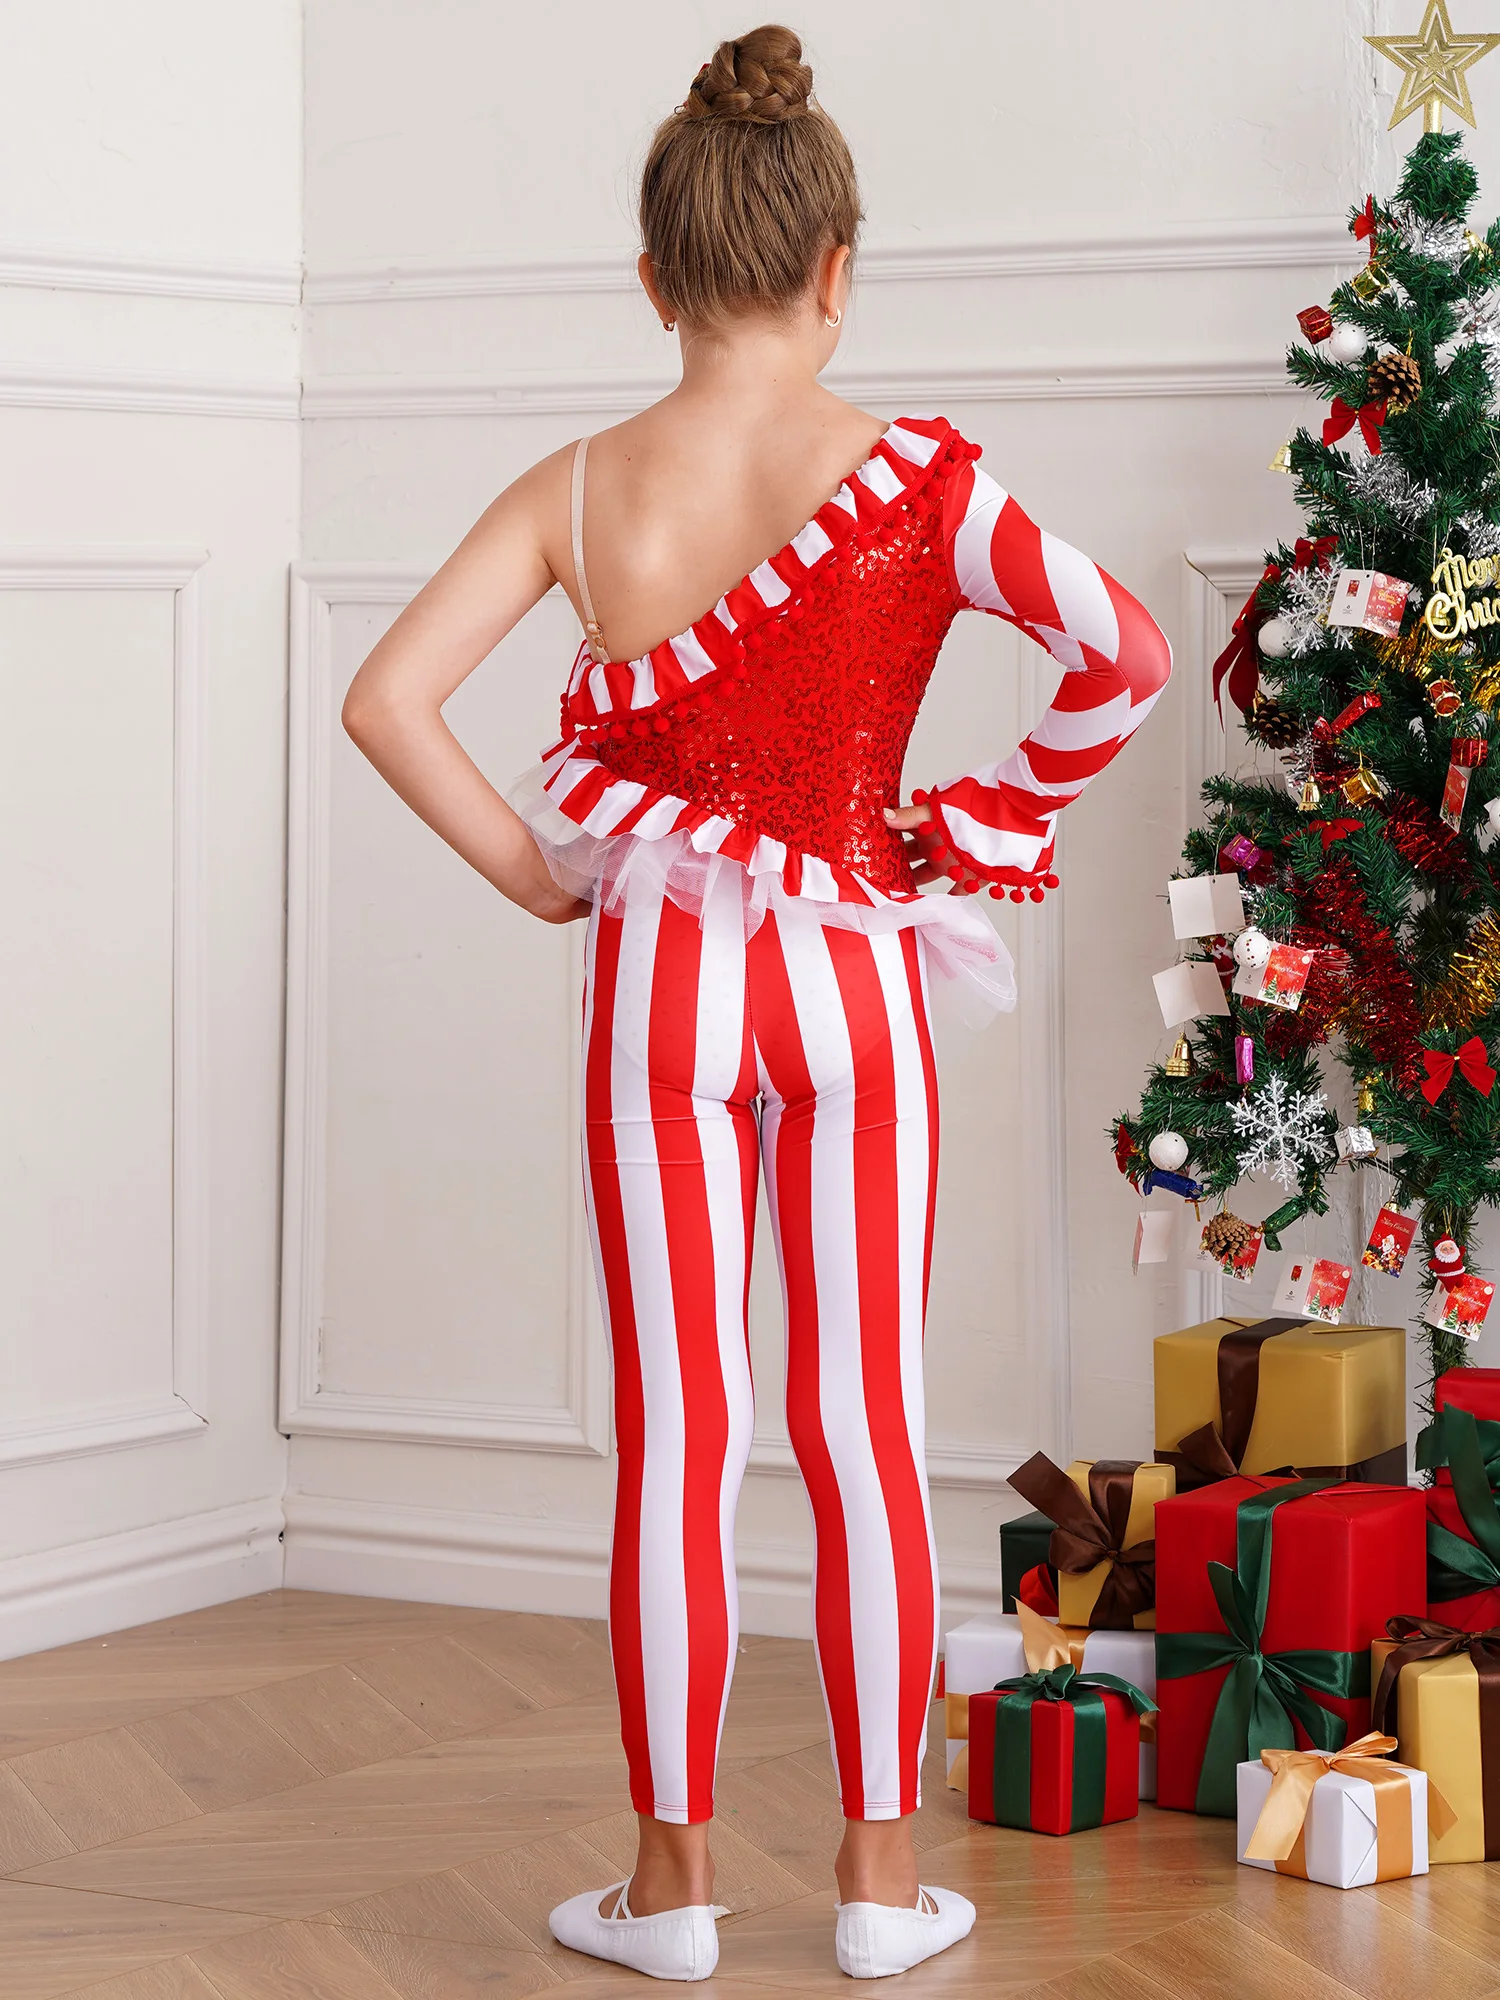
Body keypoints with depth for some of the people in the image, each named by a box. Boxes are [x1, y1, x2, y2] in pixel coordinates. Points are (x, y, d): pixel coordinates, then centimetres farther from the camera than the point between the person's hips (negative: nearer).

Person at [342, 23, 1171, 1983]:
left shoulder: (577, 491, -3)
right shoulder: (910, 475, -7)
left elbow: (385, 697, -9)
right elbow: (1123, 653, -17)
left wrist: (532, 869, 1)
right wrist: (980, 825, -4)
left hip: (660, 976, 1)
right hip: (855, 974, -1)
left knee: (676, 1434, 7)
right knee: (868, 1428, 7)